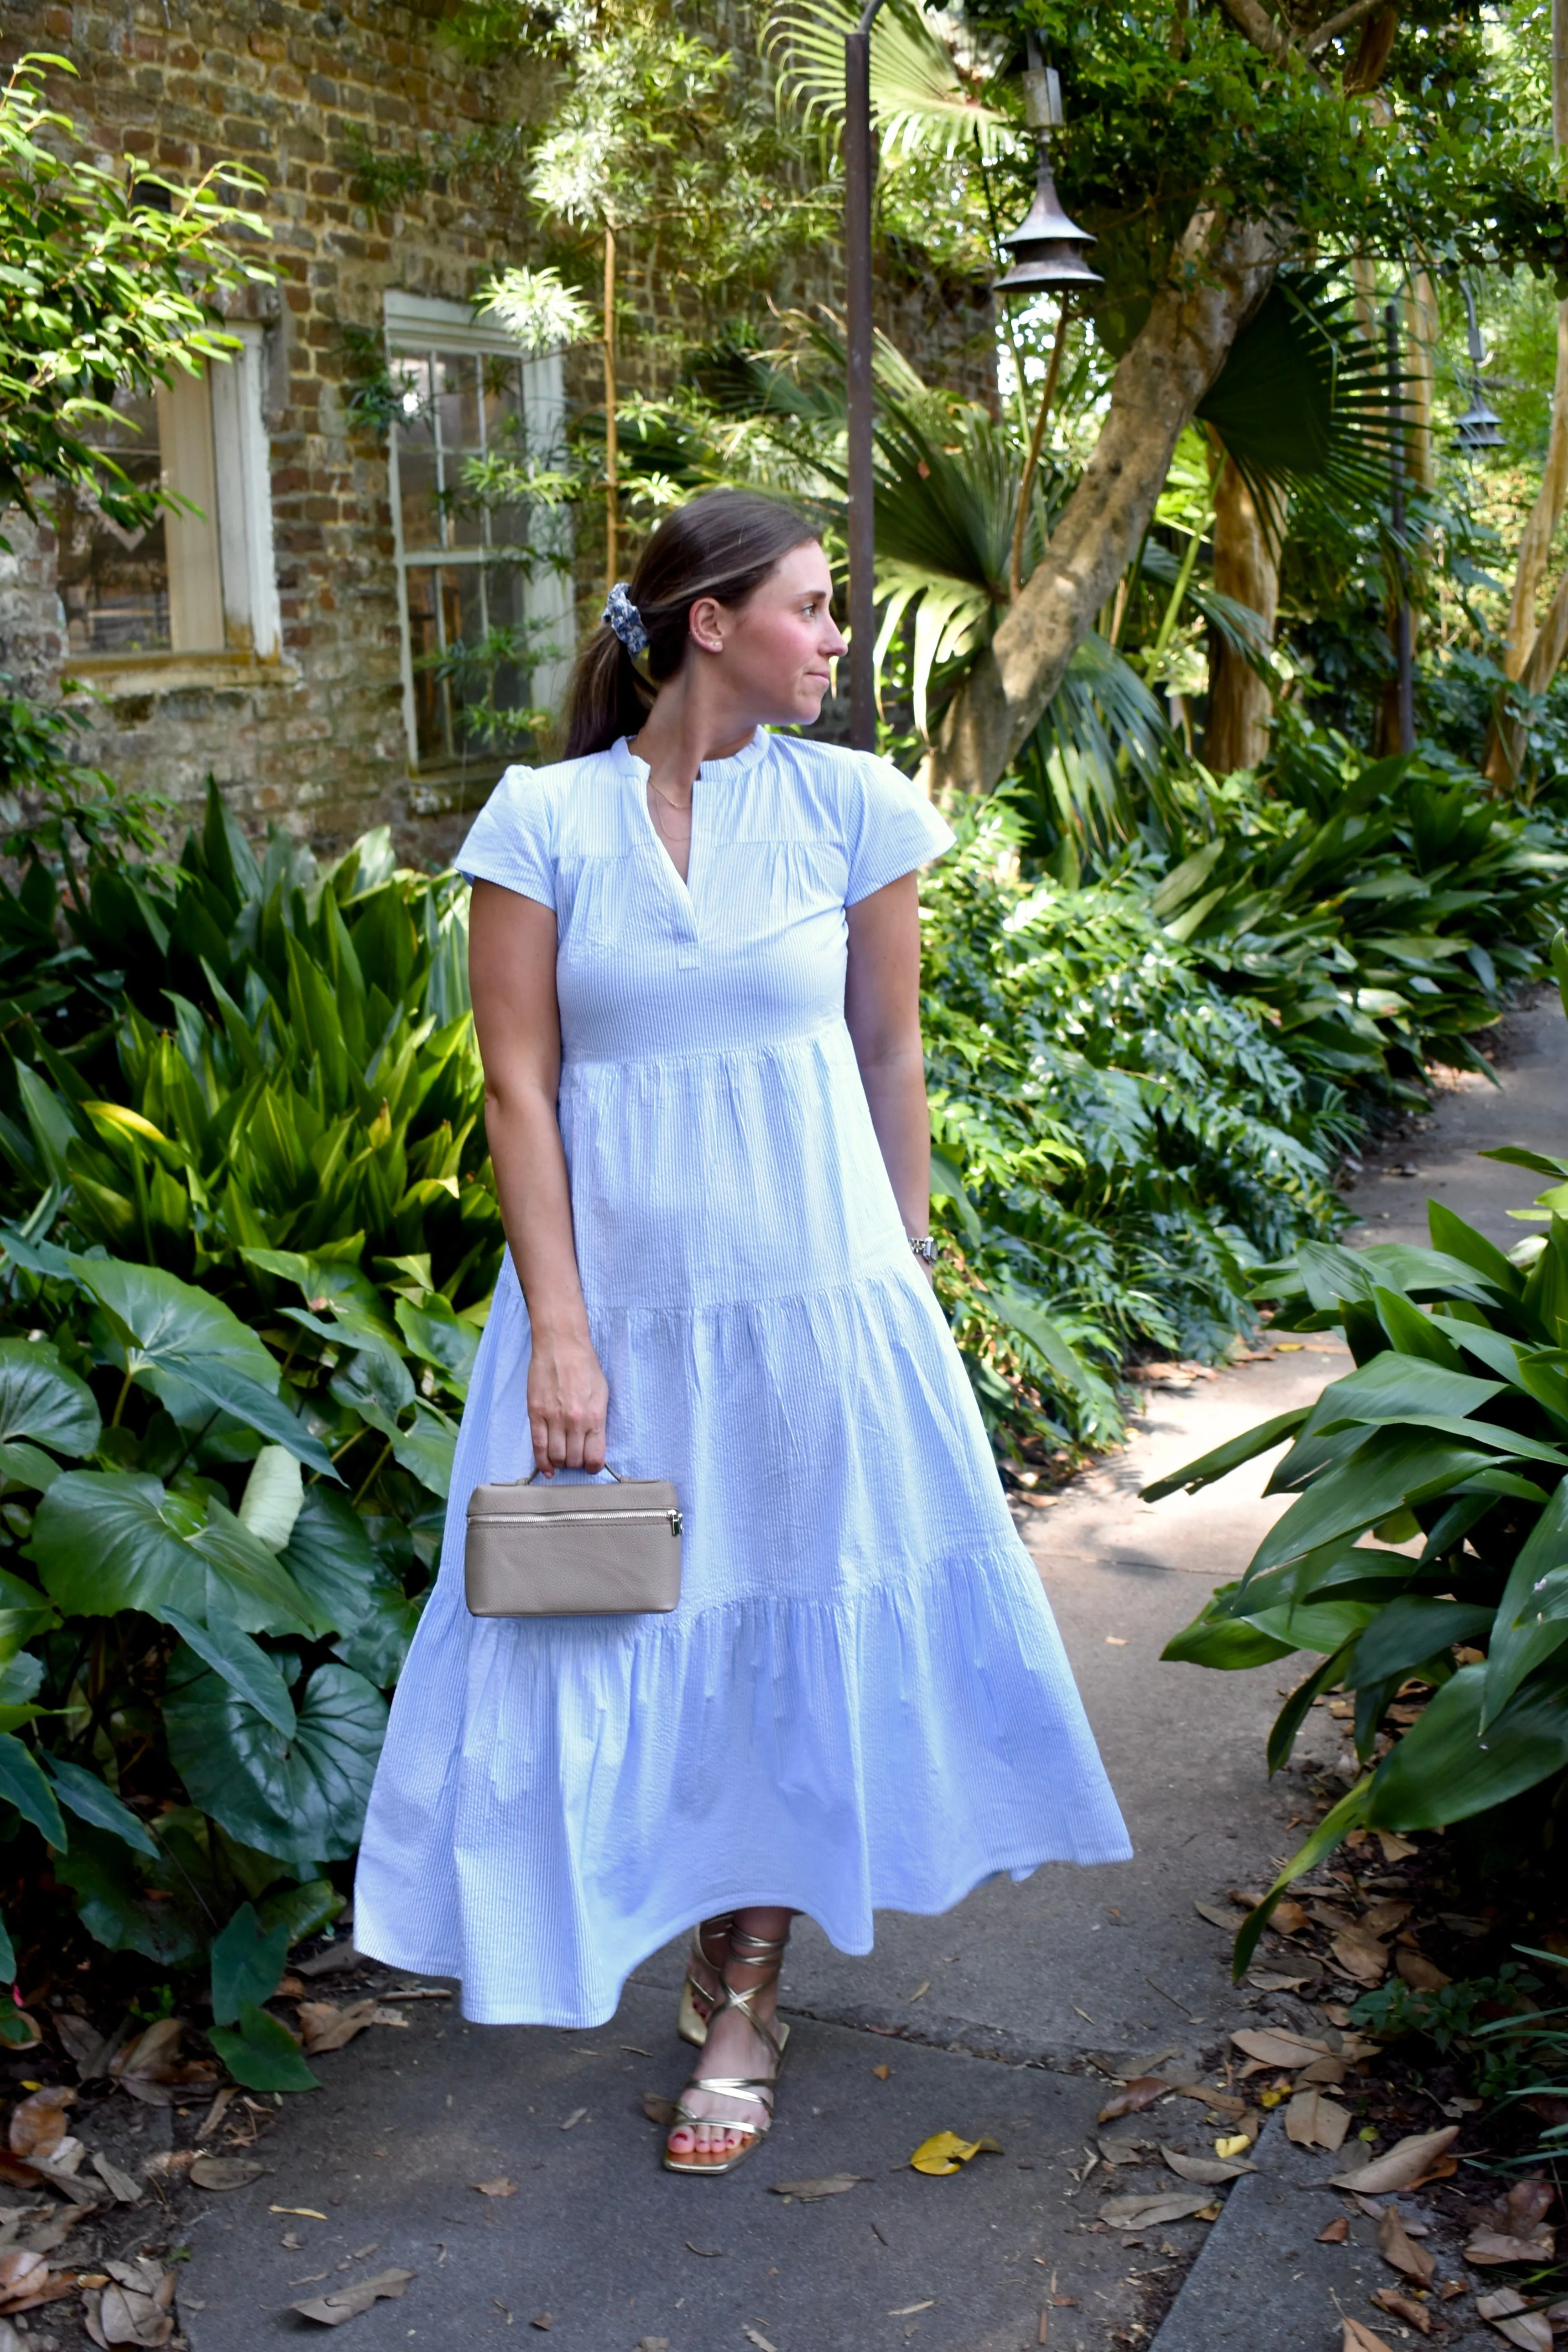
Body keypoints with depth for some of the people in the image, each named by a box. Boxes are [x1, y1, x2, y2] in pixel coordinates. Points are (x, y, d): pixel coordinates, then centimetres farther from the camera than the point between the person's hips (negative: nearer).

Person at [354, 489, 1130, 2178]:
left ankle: (741, 1997, 26)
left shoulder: (851, 807, -1)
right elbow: (518, 1087, -6)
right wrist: (558, 1331, -10)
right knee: (624, 1631, 8)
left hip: (815, 1288, 1)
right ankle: (691, 1933, 35)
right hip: (622, 1290, -1)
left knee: (795, 1625, 8)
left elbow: (888, 1055, 7)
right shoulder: (543, 820, -6)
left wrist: (901, 1274, 10)